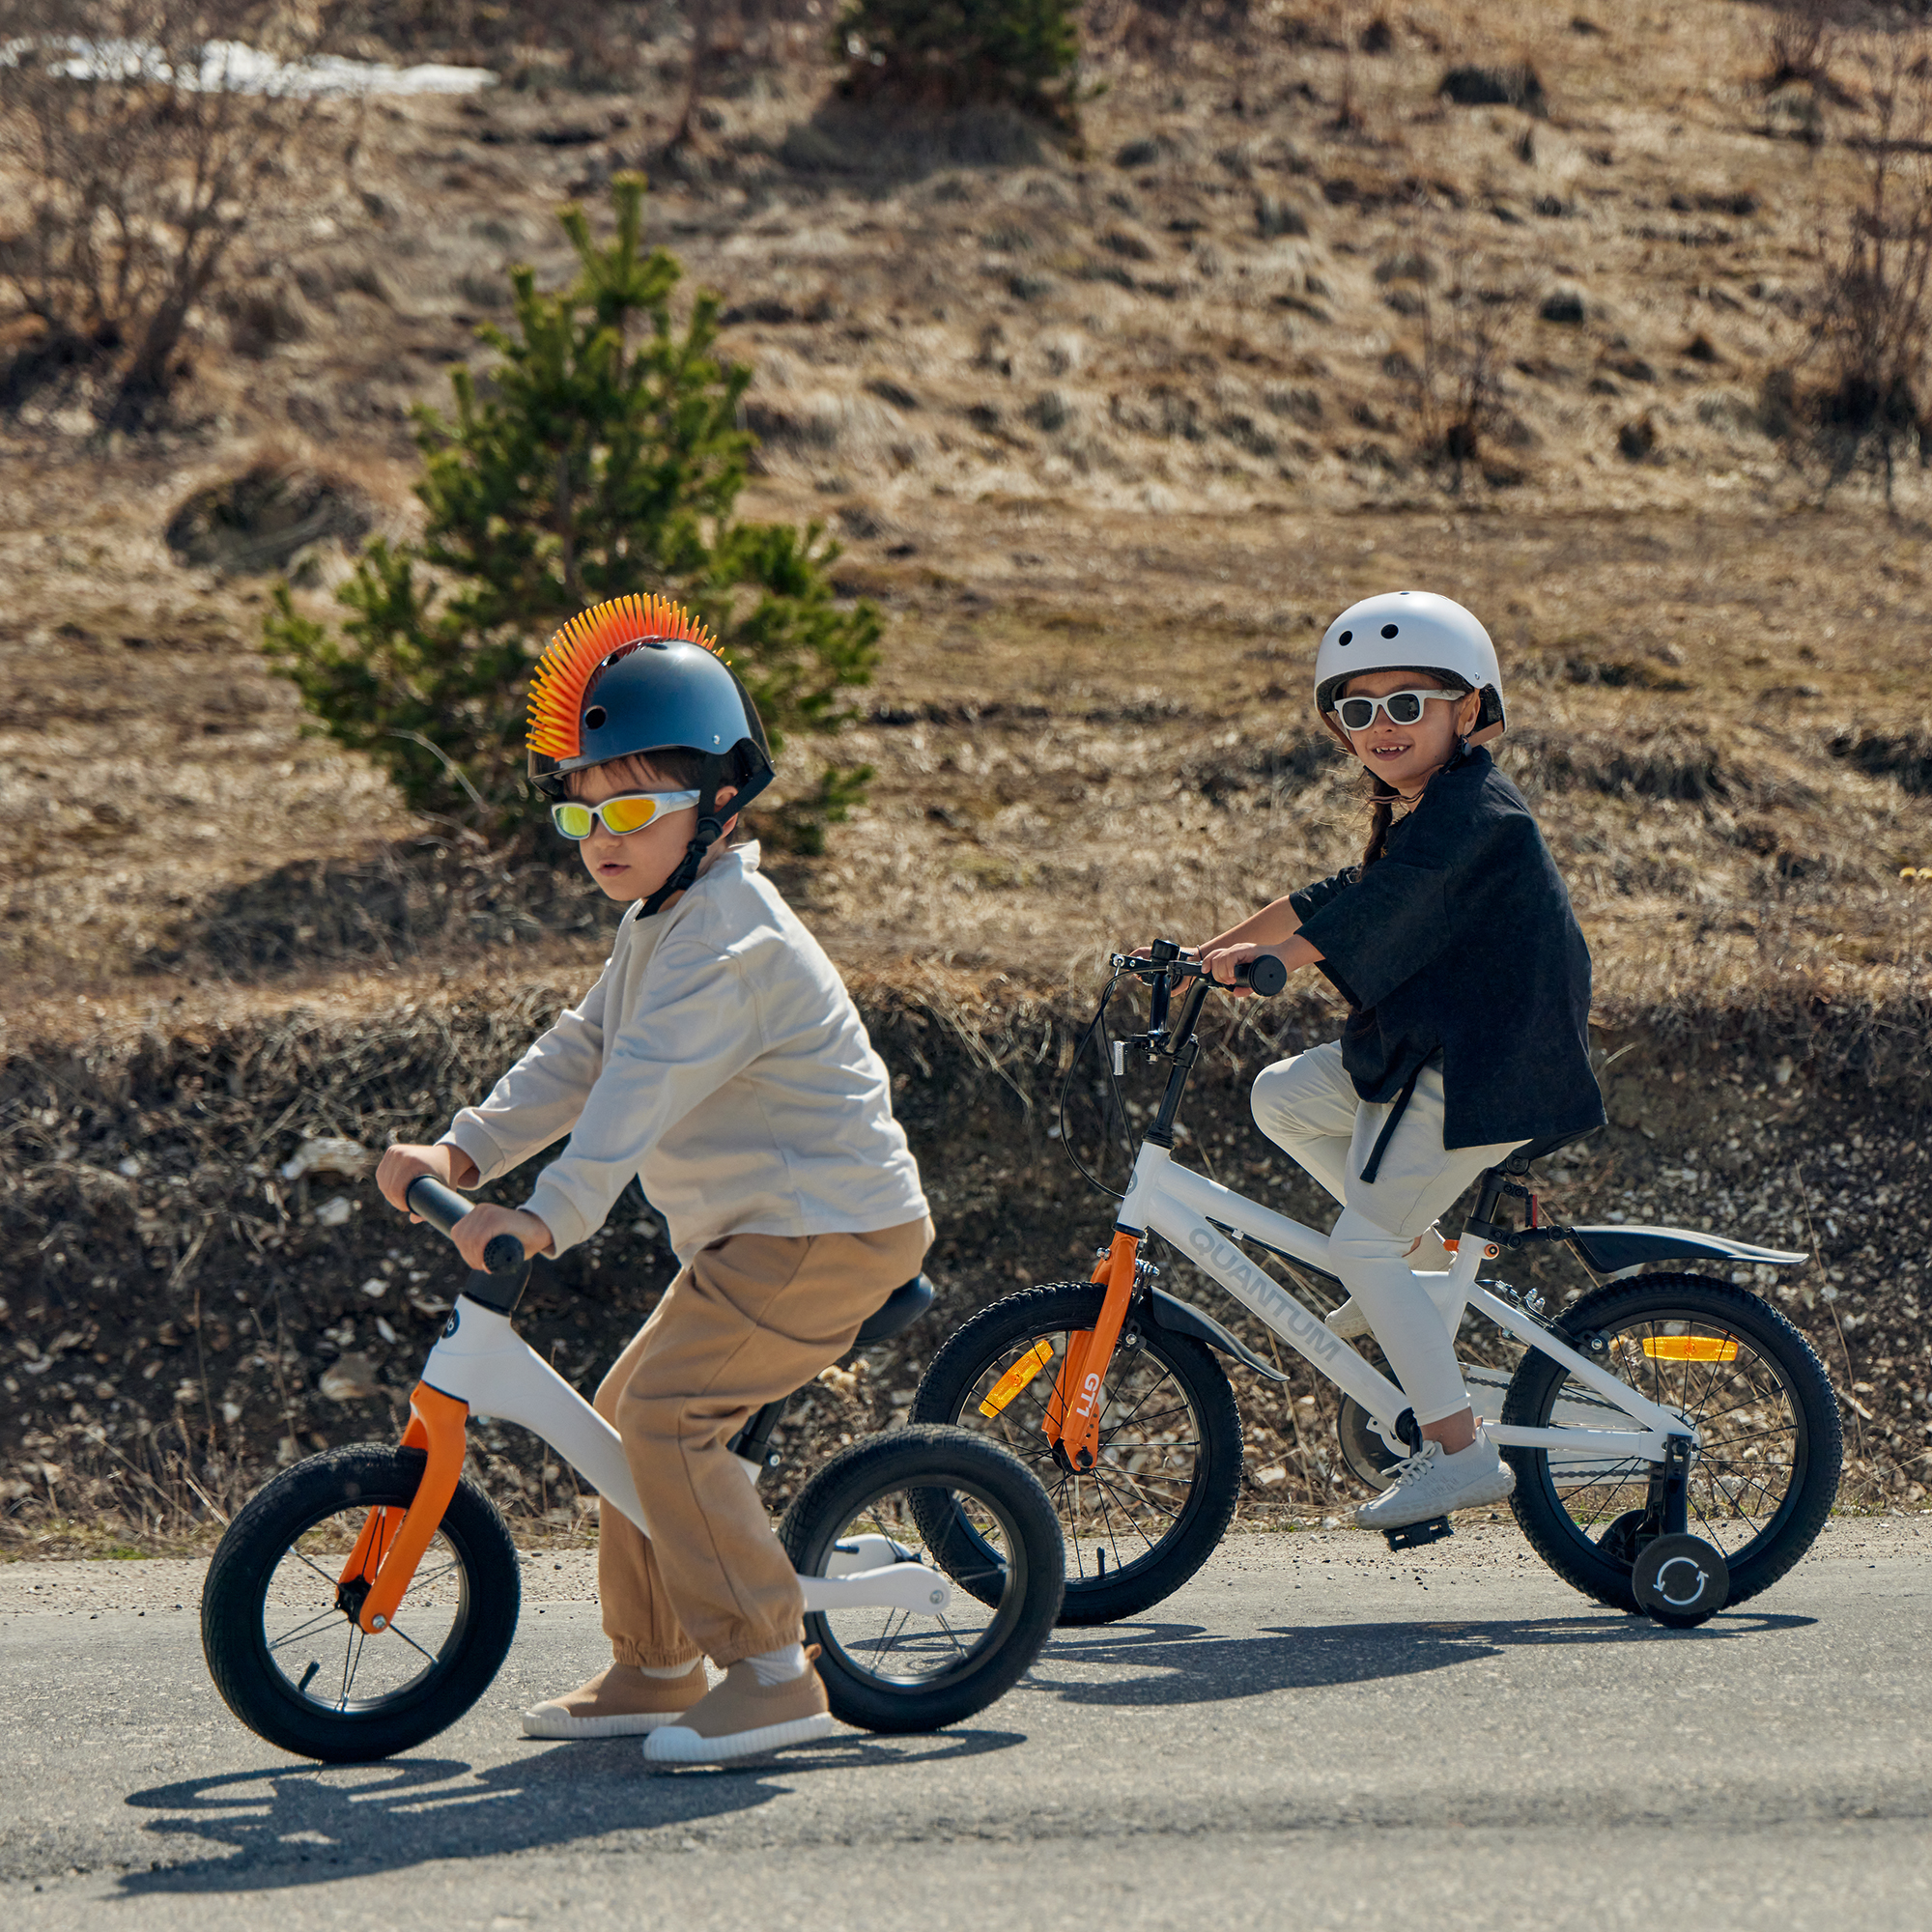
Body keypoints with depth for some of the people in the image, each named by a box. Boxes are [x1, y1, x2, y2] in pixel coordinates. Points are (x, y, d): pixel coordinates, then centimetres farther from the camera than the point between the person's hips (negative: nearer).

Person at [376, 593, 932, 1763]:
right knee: (630, 1412, 14)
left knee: (669, 1412, -20)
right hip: (761, 1227, 11)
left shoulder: (730, 935, -20)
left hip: (830, 1226, -11)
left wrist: (551, 1216, -41)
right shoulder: (663, 924, 15)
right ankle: (653, 1666, 24)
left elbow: (646, 1086, -32)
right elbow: (582, 1054, 14)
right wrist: (465, 1151, 2)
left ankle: (772, 1674, -17)